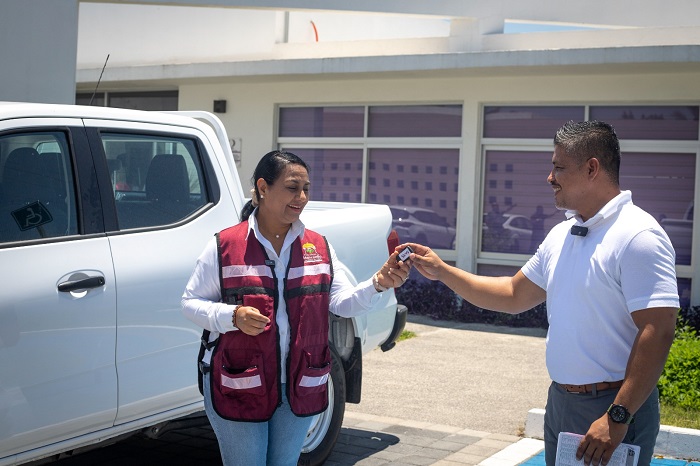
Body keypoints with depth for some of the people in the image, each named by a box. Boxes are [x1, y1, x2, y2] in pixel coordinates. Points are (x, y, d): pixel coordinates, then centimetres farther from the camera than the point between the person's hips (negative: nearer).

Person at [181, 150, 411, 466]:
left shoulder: (319, 246, 5)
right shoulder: (224, 246, -7)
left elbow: (342, 302, -3)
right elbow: (191, 303, -4)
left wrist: (379, 283, -22)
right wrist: (233, 317, -22)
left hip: (299, 388, 4)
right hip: (238, 387, -4)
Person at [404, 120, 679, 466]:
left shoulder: (637, 236, -16)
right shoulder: (560, 236, 11)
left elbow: (658, 332, -22)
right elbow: (514, 296, 20)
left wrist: (618, 418, -25)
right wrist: (442, 272, 15)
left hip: (613, 409, -8)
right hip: (559, 400, 8)